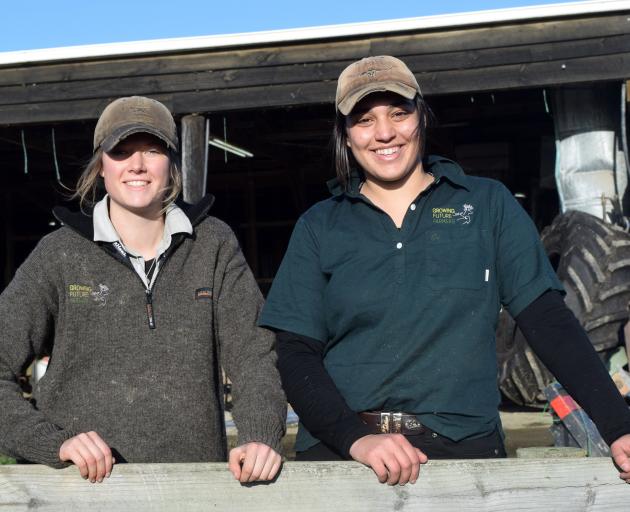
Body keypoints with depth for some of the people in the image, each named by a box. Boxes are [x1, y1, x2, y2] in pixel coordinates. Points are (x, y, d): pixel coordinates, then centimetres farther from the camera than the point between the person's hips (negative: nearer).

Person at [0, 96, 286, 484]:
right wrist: (53, 442, -11)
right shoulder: (61, 254, 7)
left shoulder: (213, 245, 11)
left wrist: (262, 437, -10)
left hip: (195, 480, 1)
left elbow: (253, 351, 7)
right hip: (84, 482, 0)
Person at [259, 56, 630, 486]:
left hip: (464, 447, 0)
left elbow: (549, 320, 2)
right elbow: (297, 355, 1)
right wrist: (358, 438, -15)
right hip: (338, 452, 1)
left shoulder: (488, 205, 7)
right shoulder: (318, 227, 7)